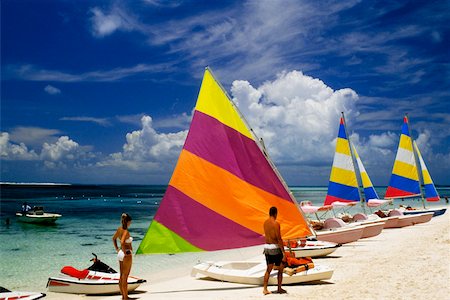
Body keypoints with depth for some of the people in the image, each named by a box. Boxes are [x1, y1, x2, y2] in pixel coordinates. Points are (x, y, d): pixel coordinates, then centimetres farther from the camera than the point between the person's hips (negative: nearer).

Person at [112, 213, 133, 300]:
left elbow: (114, 238, 18)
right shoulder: (126, 231, -22)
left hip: (121, 254, 9)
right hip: (127, 255, -9)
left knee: (121, 276, 15)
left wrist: (117, 249, 17)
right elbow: (122, 242, -37)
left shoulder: (119, 229, 4)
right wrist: (125, 252, -23)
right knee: (125, 277, 0)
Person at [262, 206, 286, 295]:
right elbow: (279, 239, -18)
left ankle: (265, 289, 9)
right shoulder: (276, 223, -16)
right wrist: (283, 252, -15)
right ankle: (279, 289, 15)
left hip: (267, 247, 7)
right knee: (280, 268, 9)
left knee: (268, 269, 13)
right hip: (275, 247, -7)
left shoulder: (265, 223, 6)